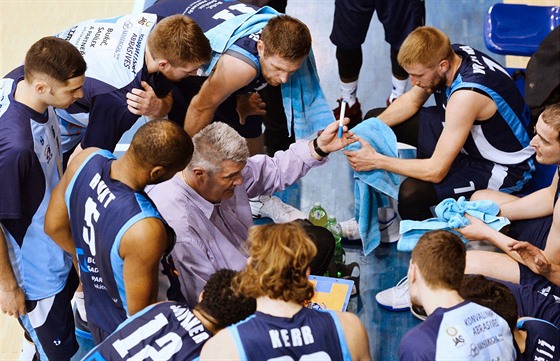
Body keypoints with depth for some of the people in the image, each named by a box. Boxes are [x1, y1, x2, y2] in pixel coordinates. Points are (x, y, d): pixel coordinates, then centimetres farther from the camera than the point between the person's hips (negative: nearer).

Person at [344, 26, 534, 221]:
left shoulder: (466, 94, -38)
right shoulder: (447, 54, -14)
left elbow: (436, 171, -34)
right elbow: (412, 100, 7)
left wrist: (377, 161, -25)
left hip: (500, 168, -9)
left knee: (411, 192, -33)